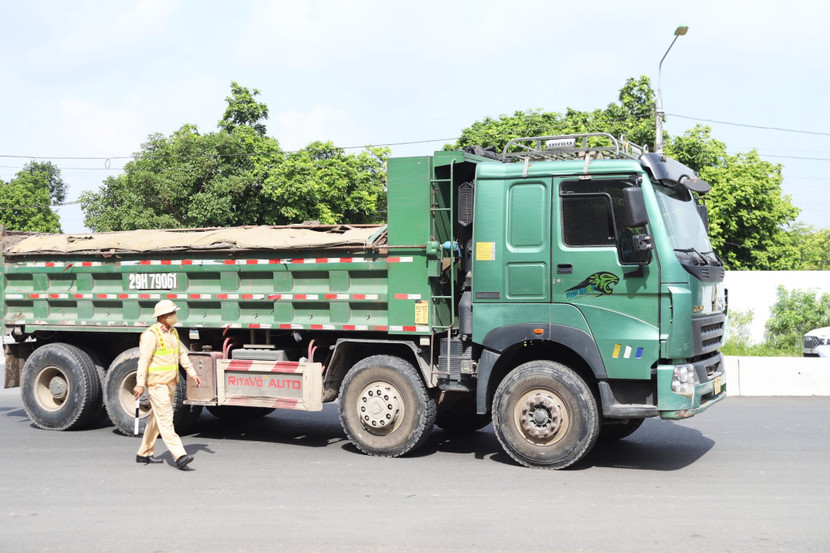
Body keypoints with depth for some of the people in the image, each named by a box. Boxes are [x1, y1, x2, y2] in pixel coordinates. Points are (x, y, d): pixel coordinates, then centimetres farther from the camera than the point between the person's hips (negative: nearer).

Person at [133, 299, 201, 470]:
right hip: (157, 383, -9)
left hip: (170, 383, 9)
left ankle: (144, 454, 26)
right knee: (165, 420, -12)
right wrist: (140, 384, -22)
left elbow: (181, 354, 21)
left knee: (157, 419, 15)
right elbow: (143, 360, -17)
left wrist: (192, 373, 17)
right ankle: (179, 456, -19)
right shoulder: (151, 334, -14)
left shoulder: (173, 332, 13)